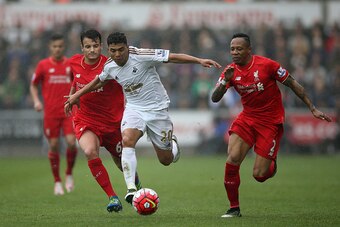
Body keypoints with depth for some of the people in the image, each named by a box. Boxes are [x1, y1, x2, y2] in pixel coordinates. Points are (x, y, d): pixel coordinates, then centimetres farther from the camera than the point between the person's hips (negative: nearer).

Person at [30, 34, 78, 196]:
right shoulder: (43, 65, 2)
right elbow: (33, 85, 10)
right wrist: (36, 101, -5)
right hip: (50, 112, -1)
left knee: (71, 142, -13)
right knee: (53, 145, 1)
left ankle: (69, 174, 12)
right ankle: (57, 181, 13)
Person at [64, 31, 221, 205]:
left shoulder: (141, 56, -20)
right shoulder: (110, 67, -4)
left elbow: (173, 57, -22)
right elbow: (99, 80, 20)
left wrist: (199, 60, -31)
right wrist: (77, 95, 25)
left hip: (156, 108, -3)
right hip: (134, 108, 3)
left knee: (166, 160, 3)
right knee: (127, 140, -29)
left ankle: (172, 142, 42)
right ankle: (131, 189, -29)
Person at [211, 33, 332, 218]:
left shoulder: (266, 65, -15)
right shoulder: (231, 71, -2)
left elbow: (293, 84, -6)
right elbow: (214, 99, -7)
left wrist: (312, 109, -5)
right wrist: (225, 81, -26)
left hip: (271, 121, -4)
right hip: (247, 118, 4)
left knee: (259, 175, -9)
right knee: (232, 158, -18)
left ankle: (272, 164, 29)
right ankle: (234, 208, -3)